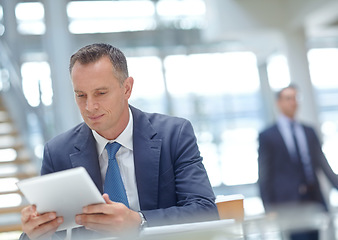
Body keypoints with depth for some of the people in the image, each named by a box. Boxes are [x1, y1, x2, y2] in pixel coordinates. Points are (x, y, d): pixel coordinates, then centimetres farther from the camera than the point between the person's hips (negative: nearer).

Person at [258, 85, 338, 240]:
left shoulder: (309, 132, 17)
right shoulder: (267, 136, 4)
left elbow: (322, 163, 15)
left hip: (315, 200, 4)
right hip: (288, 205, -4)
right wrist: (269, 209, -3)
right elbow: (264, 176, 2)